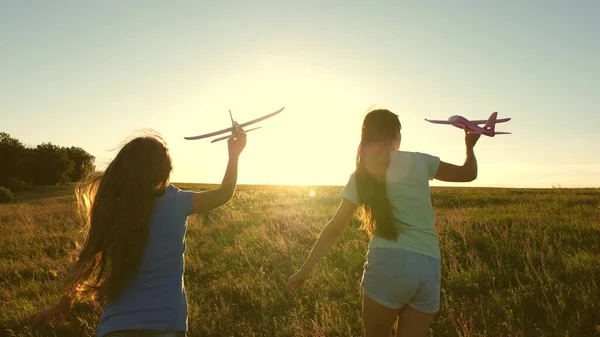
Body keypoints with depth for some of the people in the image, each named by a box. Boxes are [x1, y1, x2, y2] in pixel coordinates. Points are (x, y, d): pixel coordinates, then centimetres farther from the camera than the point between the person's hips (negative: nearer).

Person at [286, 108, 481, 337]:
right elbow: (468, 173, 18)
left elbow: (335, 228, 2)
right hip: (429, 269, 2)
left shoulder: (361, 176, 5)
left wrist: (305, 269, 9)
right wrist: (470, 145, 38)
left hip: (388, 262, -1)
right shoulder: (418, 161, 6)